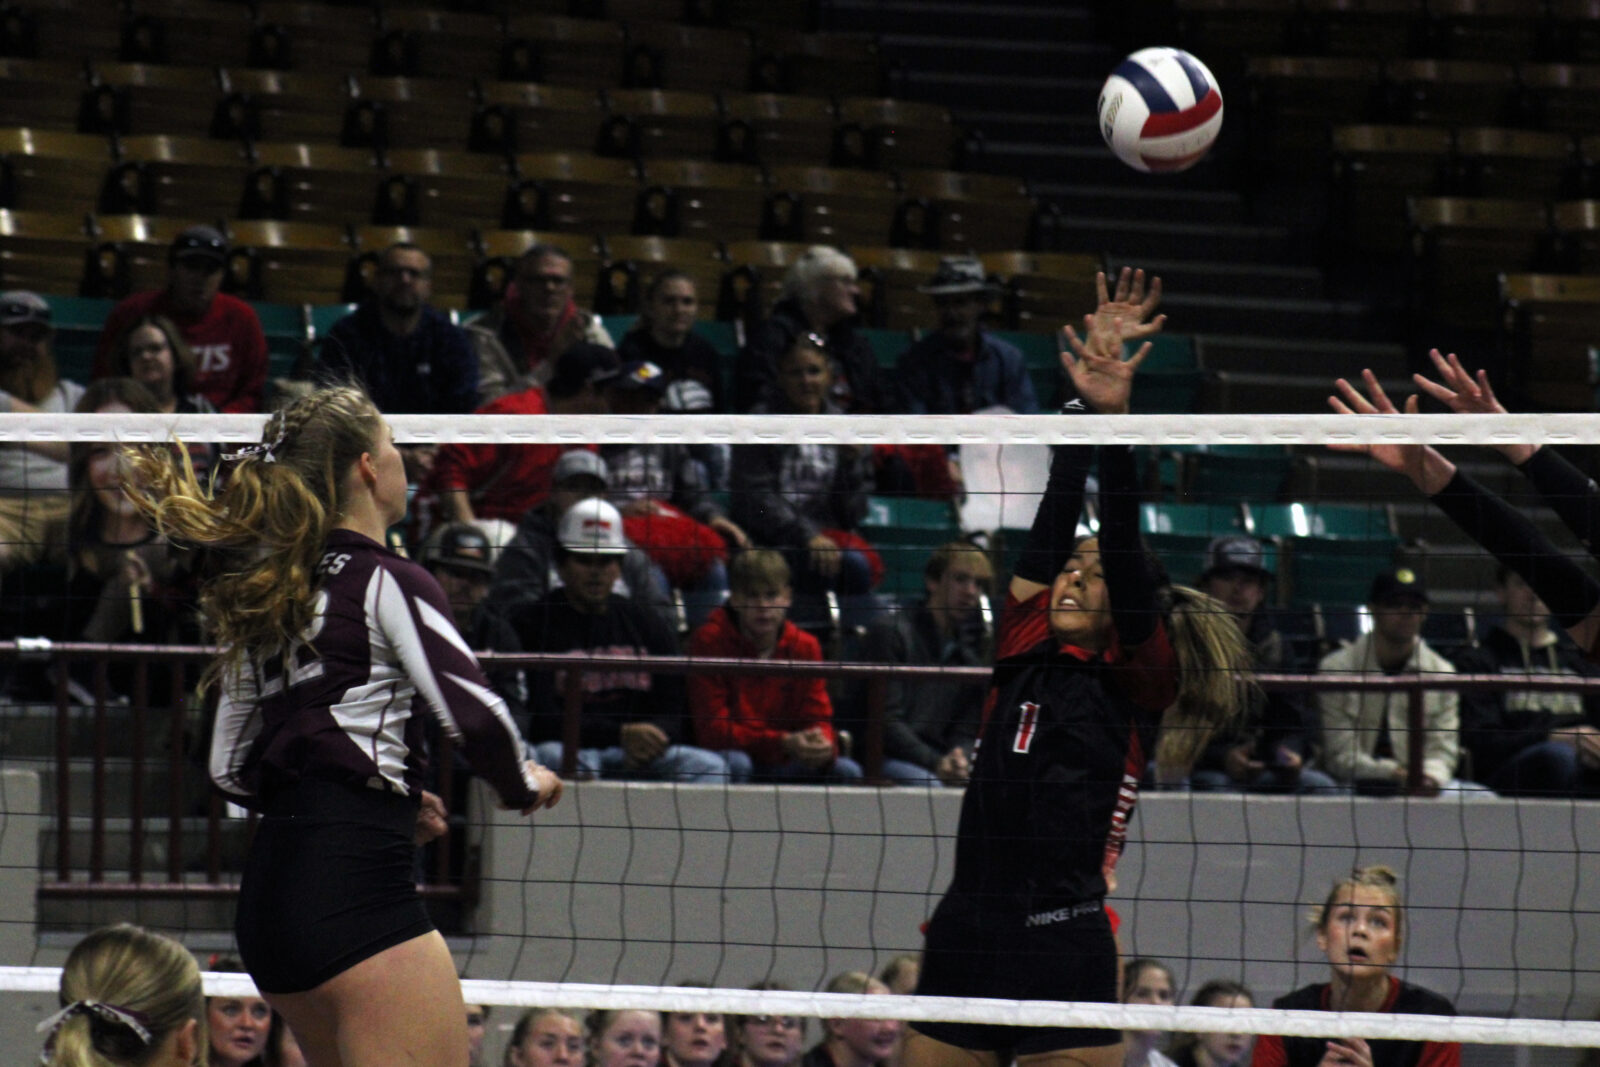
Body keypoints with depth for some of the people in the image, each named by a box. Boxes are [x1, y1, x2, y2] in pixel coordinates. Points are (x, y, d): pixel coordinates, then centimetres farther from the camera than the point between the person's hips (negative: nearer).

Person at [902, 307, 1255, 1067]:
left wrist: (1116, 423, -19)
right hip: (962, 944, 4)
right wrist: (1081, 408, 5)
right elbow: (1055, 522, 8)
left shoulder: (1136, 684, 2)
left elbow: (1123, 553, -9)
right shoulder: (1024, 655, 12)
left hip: (1062, 954, -4)